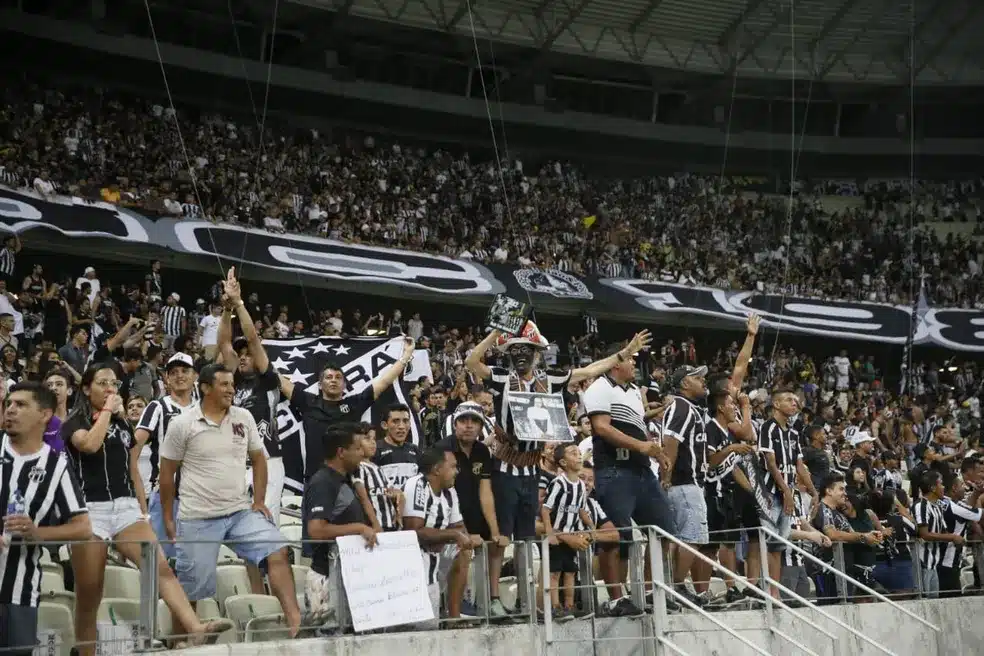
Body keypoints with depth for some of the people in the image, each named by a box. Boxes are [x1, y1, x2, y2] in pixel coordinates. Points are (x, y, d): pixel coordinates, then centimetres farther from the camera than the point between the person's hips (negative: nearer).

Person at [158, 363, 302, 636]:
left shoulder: (244, 418, 4)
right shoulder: (182, 425, -6)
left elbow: (258, 459, 13)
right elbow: (167, 473, 1)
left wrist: (259, 501, 3)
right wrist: (168, 519, 1)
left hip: (241, 512, 3)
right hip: (198, 518, -3)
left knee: (278, 551, -15)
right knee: (194, 586, 2)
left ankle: (295, 620, -18)